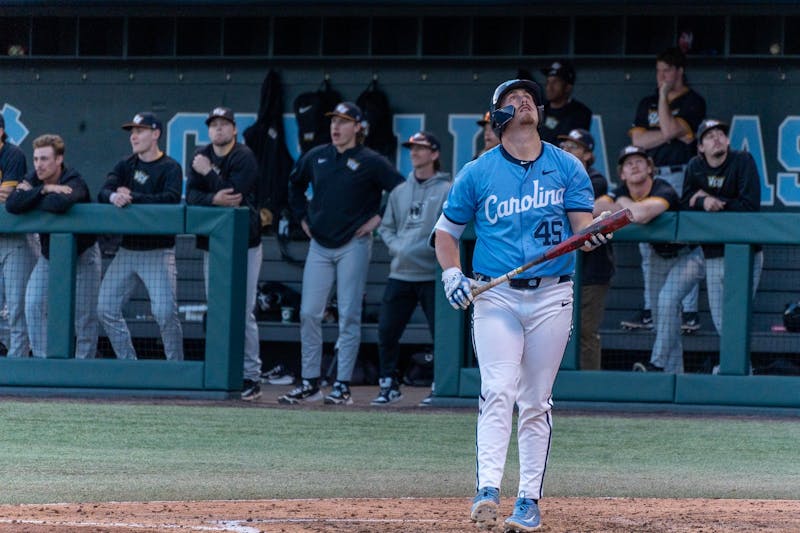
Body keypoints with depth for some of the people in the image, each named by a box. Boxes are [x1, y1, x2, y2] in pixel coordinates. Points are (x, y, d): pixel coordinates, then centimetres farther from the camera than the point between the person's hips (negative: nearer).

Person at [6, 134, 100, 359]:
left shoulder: (74, 182, -24)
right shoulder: (34, 179, -8)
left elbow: (59, 204, -48)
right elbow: (11, 205, -25)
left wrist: (30, 195, -31)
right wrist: (44, 190, -32)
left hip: (81, 254, -5)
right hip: (48, 254, 5)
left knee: (84, 315, -3)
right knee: (33, 306, -9)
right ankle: (42, 359, 0)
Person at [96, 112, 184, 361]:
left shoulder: (170, 168, -3)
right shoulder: (125, 165, 12)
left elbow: (172, 199, -21)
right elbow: (103, 193, -2)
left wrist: (132, 197, -23)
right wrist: (114, 196, -26)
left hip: (158, 252, -6)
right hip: (127, 250, 6)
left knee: (165, 313, -17)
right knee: (106, 309, 3)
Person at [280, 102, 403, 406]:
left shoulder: (371, 162, -5)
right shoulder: (316, 157, 9)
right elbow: (295, 184, 27)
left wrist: (378, 218, -9)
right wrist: (302, 217, 18)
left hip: (353, 245, -5)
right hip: (320, 246, 5)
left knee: (349, 316, -3)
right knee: (309, 314, 0)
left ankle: (343, 386, 0)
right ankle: (310, 384, 7)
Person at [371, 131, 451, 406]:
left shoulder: (447, 191, -2)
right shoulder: (400, 192, 15)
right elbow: (386, 226, 19)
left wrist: (419, 249, -18)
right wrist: (396, 246, 0)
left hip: (432, 274, -5)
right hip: (400, 273, 5)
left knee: (441, 332, -5)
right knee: (387, 330, 1)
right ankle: (389, 385, 12)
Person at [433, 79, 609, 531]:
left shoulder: (568, 168, 7)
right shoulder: (477, 173, 7)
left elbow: (583, 225, 0)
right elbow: (446, 232, 13)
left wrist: (592, 236, -24)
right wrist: (453, 275, -4)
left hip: (552, 296, 1)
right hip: (495, 296, -1)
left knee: (536, 402, 3)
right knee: (498, 392, -14)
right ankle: (488, 491, -23)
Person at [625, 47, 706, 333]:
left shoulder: (693, 102, 0)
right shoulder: (647, 103, 18)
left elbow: (669, 128, -14)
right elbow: (638, 140, 6)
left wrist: (664, 94, -6)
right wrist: (673, 134, -4)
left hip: (680, 177, -6)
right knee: (648, 246, 5)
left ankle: (689, 312, -12)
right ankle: (650, 311, 10)